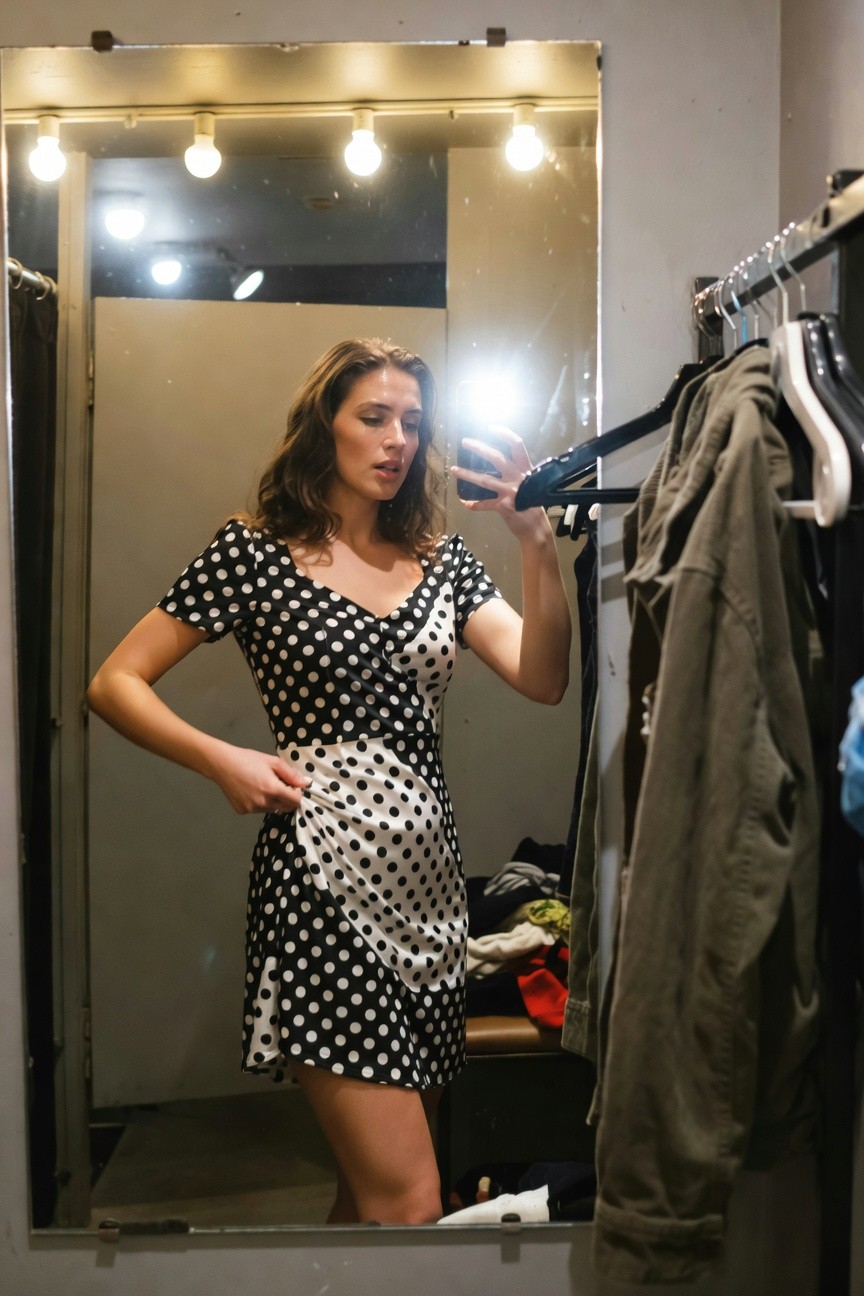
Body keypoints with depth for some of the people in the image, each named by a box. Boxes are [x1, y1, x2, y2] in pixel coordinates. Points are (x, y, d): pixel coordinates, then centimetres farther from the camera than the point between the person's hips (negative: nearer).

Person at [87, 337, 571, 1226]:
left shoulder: (442, 561, 11)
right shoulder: (256, 552, -1)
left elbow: (542, 678, -2)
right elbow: (115, 684, 1)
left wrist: (536, 541, -15)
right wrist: (223, 760, -12)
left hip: (428, 880, 6)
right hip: (323, 883, -5)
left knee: (372, 1184, 17)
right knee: (408, 1203, -7)